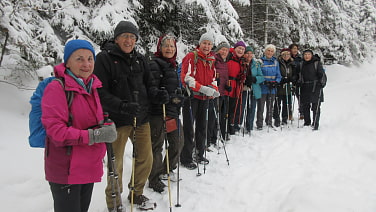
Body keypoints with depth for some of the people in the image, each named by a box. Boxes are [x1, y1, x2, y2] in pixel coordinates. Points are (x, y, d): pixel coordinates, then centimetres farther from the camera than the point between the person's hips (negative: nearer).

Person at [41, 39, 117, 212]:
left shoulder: (92, 86, 7)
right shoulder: (57, 88, -14)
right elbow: (55, 130, -20)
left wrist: (106, 127, -2)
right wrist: (93, 135, -26)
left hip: (90, 168, 7)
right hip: (65, 170, -7)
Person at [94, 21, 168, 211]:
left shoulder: (140, 59, 11)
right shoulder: (104, 58, -7)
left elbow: (149, 84, 14)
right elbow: (100, 92, -14)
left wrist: (157, 95, -8)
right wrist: (122, 106, -27)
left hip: (141, 119, 6)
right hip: (117, 120, -5)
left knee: (145, 159, 15)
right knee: (116, 164, 6)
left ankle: (137, 193, 38)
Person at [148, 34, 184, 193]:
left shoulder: (173, 65, 17)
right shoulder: (155, 64, -11)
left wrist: (178, 99, 15)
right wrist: (170, 98, -23)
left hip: (172, 110, 9)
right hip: (158, 112, -9)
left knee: (178, 141, 17)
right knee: (157, 145, -1)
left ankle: (167, 170, 36)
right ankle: (154, 180, 14)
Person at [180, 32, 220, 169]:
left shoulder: (211, 60, 12)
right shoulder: (191, 57, -10)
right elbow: (186, 78, -19)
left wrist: (214, 90, -2)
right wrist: (203, 88, -27)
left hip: (204, 97, 7)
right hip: (191, 96, -7)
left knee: (202, 126, 15)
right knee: (189, 128, -3)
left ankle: (200, 155, 29)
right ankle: (186, 159, 6)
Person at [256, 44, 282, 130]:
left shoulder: (275, 62, 10)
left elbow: (278, 75, 12)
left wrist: (276, 82, -8)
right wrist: (265, 82, -17)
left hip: (272, 89, 4)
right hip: (262, 88, -4)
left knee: (270, 107, 13)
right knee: (260, 107, -3)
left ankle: (269, 123, 24)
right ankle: (259, 124, 7)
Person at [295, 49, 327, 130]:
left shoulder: (317, 63, 0)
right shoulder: (301, 65, 13)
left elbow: (322, 75, -1)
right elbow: (298, 76, 25)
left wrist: (322, 84, -9)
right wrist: (298, 83, 14)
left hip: (315, 87, -5)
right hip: (304, 88, 5)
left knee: (315, 107, -7)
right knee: (305, 106, 7)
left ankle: (315, 124, -3)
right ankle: (307, 123, 20)